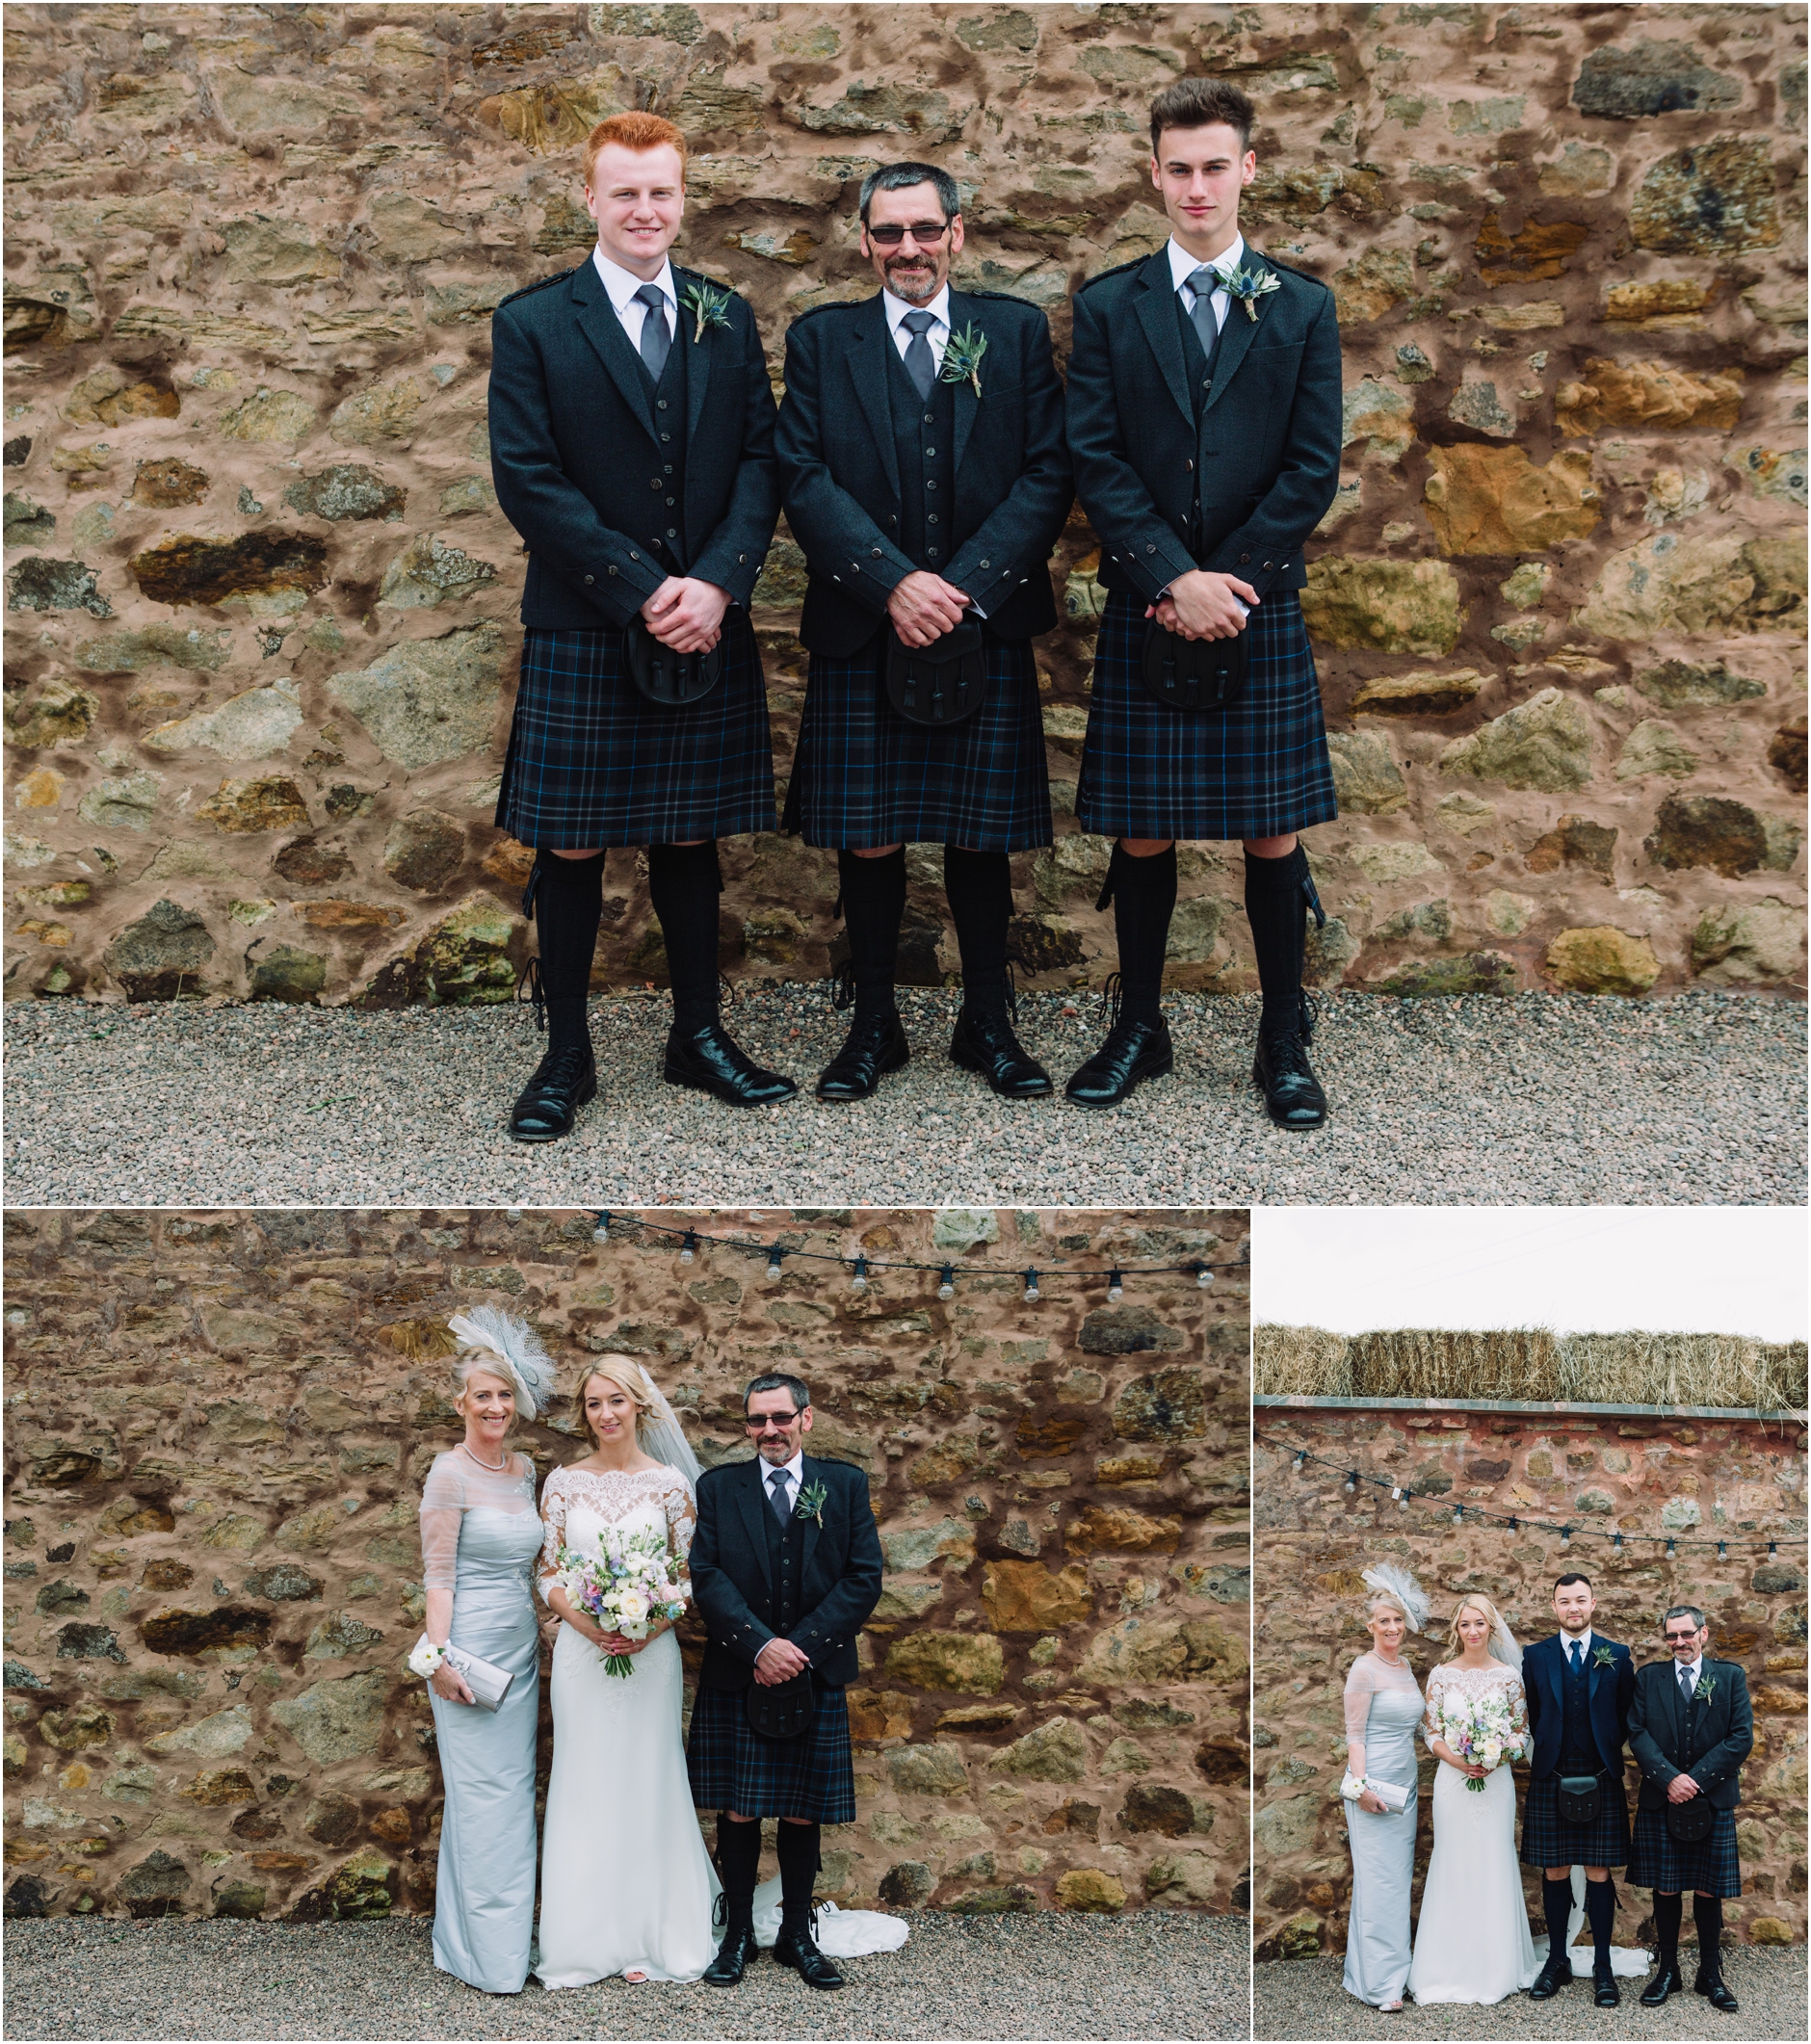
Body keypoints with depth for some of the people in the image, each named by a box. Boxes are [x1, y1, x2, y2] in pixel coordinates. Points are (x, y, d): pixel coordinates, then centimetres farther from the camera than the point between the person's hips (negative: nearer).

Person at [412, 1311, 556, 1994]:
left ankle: (510, 1934, 19)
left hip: (521, 1649, 7)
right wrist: (438, 1656, -17)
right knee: (482, 1796, -4)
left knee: (514, 1793, 10)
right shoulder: (450, 1472, -10)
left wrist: (539, 1633, 16)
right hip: (471, 1650, -7)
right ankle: (486, 1954, 3)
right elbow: (437, 1573, -12)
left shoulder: (524, 1470, 11)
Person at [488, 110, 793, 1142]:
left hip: (709, 625, 3)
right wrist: (641, 591, -14)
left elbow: (762, 461, 4)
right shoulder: (531, 324, -1)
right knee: (571, 848, 2)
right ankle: (567, 1056, 11)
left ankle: (700, 1034, 22)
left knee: (691, 837, 10)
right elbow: (529, 480, -8)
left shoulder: (727, 320, 10)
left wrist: (716, 582, -12)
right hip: (581, 633, -3)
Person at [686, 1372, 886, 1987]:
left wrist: (801, 1647, -11)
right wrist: (760, 1645, -17)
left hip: (814, 1678, 0)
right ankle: (737, 1935, 14)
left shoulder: (846, 1485, 5)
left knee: (803, 1814, 7)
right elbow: (706, 1575, -5)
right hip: (736, 1677, 0)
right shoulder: (718, 1487, 4)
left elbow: (864, 1578, -2)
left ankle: (797, 1935, 18)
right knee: (737, 1812, 3)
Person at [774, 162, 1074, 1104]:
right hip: (861, 634, 0)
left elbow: (1047, 474, 0)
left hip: (986, 630, 0)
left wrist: (964, 586, -12)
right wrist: (893, 583, -15)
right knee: (867, 841, 3)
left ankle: (987, 1023, 18)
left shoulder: (1016, 332, 7)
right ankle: (872, 1024, 16)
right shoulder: (820, 340, 6)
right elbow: (805, 481, -3)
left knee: (981, 838, 6)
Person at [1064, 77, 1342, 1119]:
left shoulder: (1303, 307, 6)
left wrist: (1227, 581, -10)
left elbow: (1314, 468, 0)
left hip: (1262, 605, 0)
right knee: (1143, 835, 5)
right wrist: (1173, 579, -13)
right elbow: (1098, 463, -1)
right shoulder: (1110, 307, 6)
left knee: (1273, 834, 3)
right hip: (1142, 606, 0)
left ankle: (1285, 1043, 13)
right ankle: (1140, 1028, 19)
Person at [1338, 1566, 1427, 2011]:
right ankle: (1379, 1982, -4)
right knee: (1378, 1879, -7)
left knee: (1400, 1877, 9)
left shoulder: (1406, 1667, 13)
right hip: (1374, 1784, -8)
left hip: (1405, 1785, 8)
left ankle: (1395, 1967, 16)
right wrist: (1361, 1785, -20)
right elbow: (1354, 1734, -12)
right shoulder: (1364, 1669, -10)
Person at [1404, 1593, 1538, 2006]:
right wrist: (1456, 1759, -13)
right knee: (1454, 1865, 2)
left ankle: (1495, 1964, 13)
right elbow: (1431, 1732, 3)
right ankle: (1453, 1964, 9)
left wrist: (1499, 1756, -11)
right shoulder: (1442, 1675, 1)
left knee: (1494, 1864, 3)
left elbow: (1522, 1731, 6)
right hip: (1452, 1781, 0)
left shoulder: (1509, 1675, 2)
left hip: (1496, 1782, 0)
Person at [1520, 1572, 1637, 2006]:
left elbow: (1627, 1718, 7)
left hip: (1601, 1783, -1)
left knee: (1598, 1873, 2)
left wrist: (1606, 1756, 3)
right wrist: (1546, 1755, 3)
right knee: (1555, 1873, 5)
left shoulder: (1617, 1656, 4)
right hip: (1550, 1782, 1)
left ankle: (1603, 1967, 10)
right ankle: (1557, 1961, 17)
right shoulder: (1535, 1656, 5)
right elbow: (1529, 1717, 9)